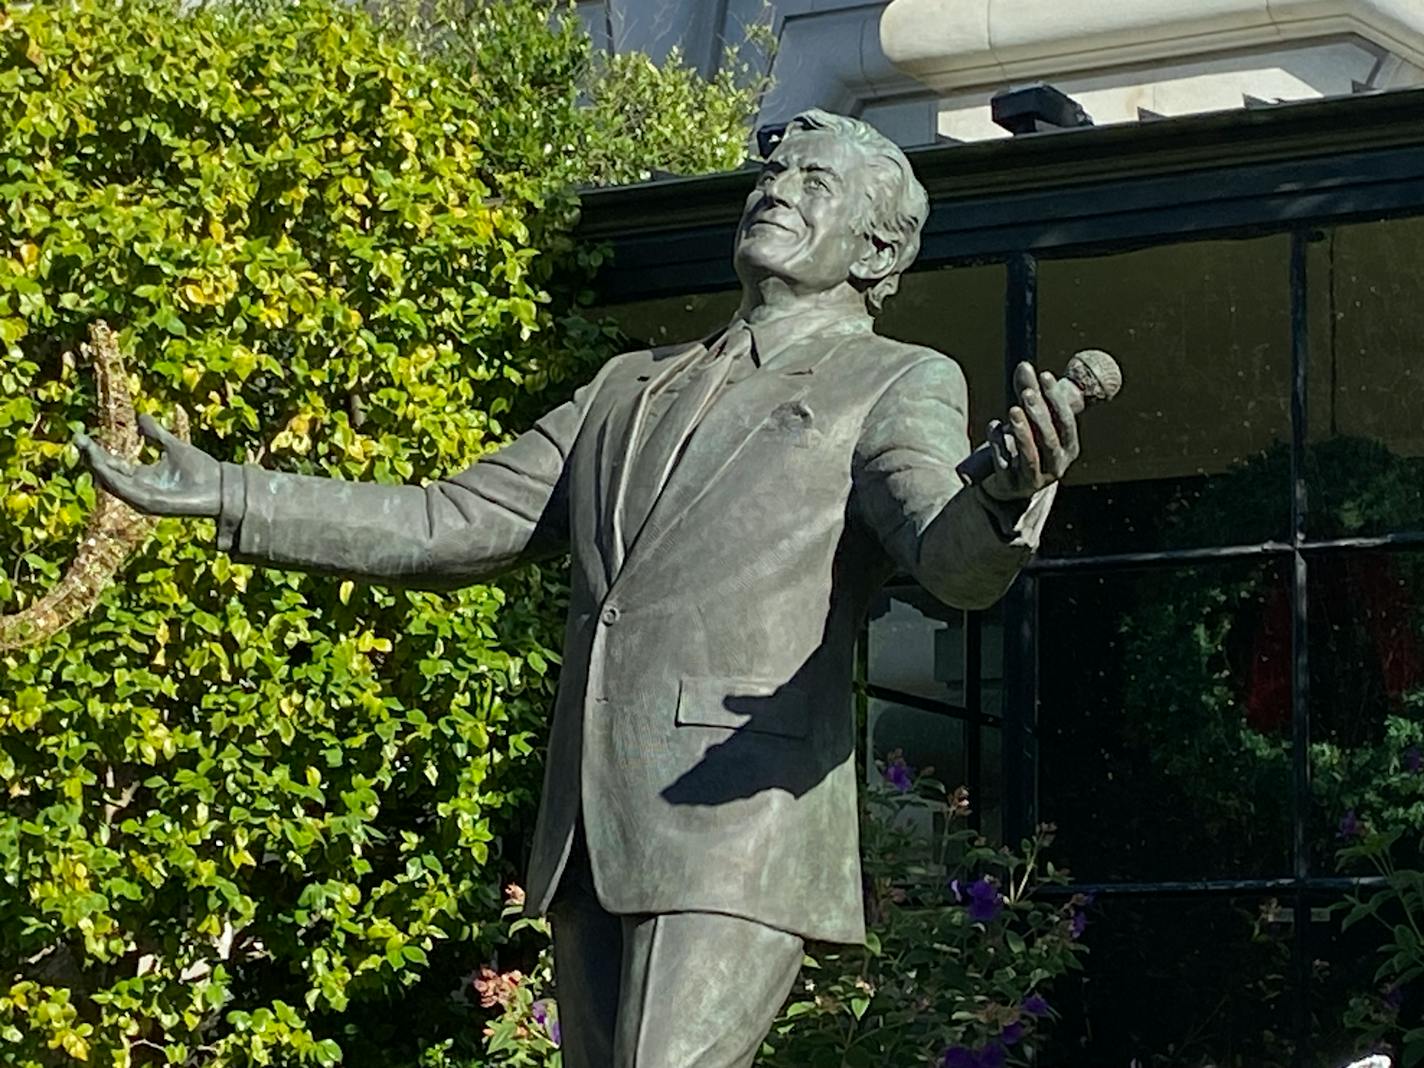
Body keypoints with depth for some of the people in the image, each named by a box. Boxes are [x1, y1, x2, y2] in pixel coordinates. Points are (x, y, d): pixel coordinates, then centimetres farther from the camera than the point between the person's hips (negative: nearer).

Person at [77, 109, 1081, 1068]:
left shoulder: (899, 385, 6)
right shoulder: (633, 388, 24)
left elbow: (954, 561, -13)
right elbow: (450, 527, 23)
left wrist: (1006, 499, -38)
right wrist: (227, 498, 16)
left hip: (743, 827, -6)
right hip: (593, 840, 7)